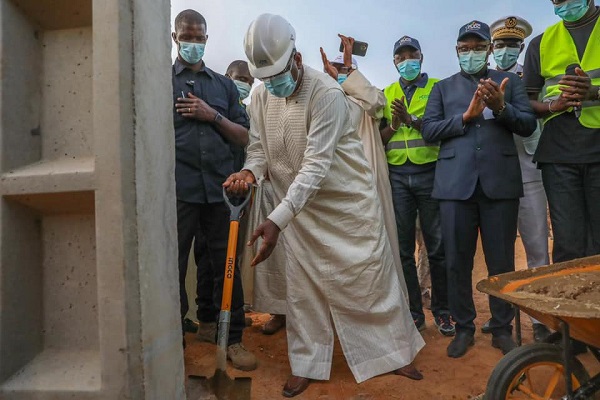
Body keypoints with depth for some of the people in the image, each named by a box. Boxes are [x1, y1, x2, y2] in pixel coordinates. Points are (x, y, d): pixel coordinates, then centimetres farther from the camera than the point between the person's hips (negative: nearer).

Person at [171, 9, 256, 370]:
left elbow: (244, 137, 13)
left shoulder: (224, 85, 17)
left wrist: (213, 116, -3)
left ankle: (233, 338, 18)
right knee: (174, 266, 5)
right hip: (178, 189, -2)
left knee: (227, 265, 6)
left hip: (221, 187, 2)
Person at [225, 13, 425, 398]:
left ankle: (395, 351, 28)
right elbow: (260, 146, 1)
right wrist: (250, 171, -24)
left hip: (349, 201, -4)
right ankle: (308, 364, 25)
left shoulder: (326, 92, -23)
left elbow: (316, 164, -30)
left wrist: (276, 219, -36)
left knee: (371, 275, 7)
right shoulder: (261, 95, -3)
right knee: (303, 285, 8)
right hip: (299, 208, 5)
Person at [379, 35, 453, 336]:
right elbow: (379, 138, 10)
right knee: (403, 247, 5)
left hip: (429, 172, -2)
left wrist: (411, 120, -16)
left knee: (437, 246, 2)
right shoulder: (386, 94, 15)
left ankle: (441, 311, 17)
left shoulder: (437, 87, 7)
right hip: (397, 176, 3)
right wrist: (393, 125, -9)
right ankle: (413, 312, 17)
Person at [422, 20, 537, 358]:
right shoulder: (443, 87, 15)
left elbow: (529, 125, 4)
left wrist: (501, 107, -13)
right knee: (458, 261, 4)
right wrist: (466, 116, -10)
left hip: (500, 180, 0)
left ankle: (503, 330, 20)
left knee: (502, 261, 5)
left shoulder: (509, 81, 15)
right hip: (456, 182, 0)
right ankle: (464, 328, 19)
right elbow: (429, 130, 3)